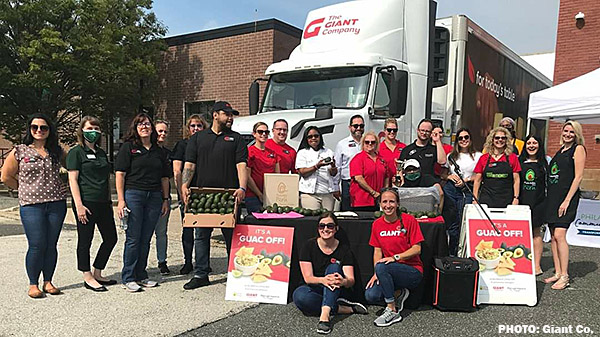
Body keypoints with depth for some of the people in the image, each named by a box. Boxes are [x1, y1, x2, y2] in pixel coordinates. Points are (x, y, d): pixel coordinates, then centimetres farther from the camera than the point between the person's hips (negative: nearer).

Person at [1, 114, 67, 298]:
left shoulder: (57, 151, 9)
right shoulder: (19, 151, 2)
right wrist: (25, 189, 9)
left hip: (56, 203, 3)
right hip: (31, 205, -3)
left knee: (51, 245, 6)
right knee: (37, 245, -5)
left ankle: (48, 282, 17)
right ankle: (33, 284, 10)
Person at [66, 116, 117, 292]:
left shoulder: (101, 152, 17)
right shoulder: (76, 152, -3)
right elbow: (73, 179, -9)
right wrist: (79, 205, -16)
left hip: (103, 203, 7)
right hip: (86, 203, -7)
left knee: (111, 238, 9)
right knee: (85, 241, 2)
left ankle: (97, 274, 22)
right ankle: (87, 277, 14)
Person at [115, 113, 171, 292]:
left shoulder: (159, 151, 15)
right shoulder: (128, 147, 2)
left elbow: (164, 177, 18)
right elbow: (120, 174, -4)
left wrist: (165, 200, 12)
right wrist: (121, 200, -11)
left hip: (154, 197, 4)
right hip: (133, 195, -4)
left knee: (146, 239, 8)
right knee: (133, 239, -3)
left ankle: (141, 275, 19)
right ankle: (128, 278, 8)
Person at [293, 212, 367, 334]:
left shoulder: (343, 249, -4)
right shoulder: (309, 245, -5)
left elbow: (351, 280, -13)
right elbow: (307, 278, -12)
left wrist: (343, 281, -39)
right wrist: (322, 280, -36)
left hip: (336, 292, 0)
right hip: (315, 290, 0)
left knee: (333, 267, -28)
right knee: (299, 295, -33)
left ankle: (325, 313, -45)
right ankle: (347, 309, -23)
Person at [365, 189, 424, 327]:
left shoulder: (409, 220, -8)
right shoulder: (377, 224, 5)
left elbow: (416, 249, -10)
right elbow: (377, 251, 6)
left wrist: (396, 257, -23)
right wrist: (376, 273, -9)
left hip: (413, 270, -4)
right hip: (389, 273, 4)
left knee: (382, 267, -33)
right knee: (371, 296, -22)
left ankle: (392, 311, -16)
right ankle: (399, 294, 9)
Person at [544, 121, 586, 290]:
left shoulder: (578, 149, -3)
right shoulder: (561, 150, 19)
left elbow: (578, 176, -10)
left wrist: (567, 200, -16)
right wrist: (550, 197, 13)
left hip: (567, 196, -7)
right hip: (553, 196, 7)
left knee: (559, 235, -14)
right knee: (554, 236, 7)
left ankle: (564, 277, -6)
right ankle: (557, 273, 14)